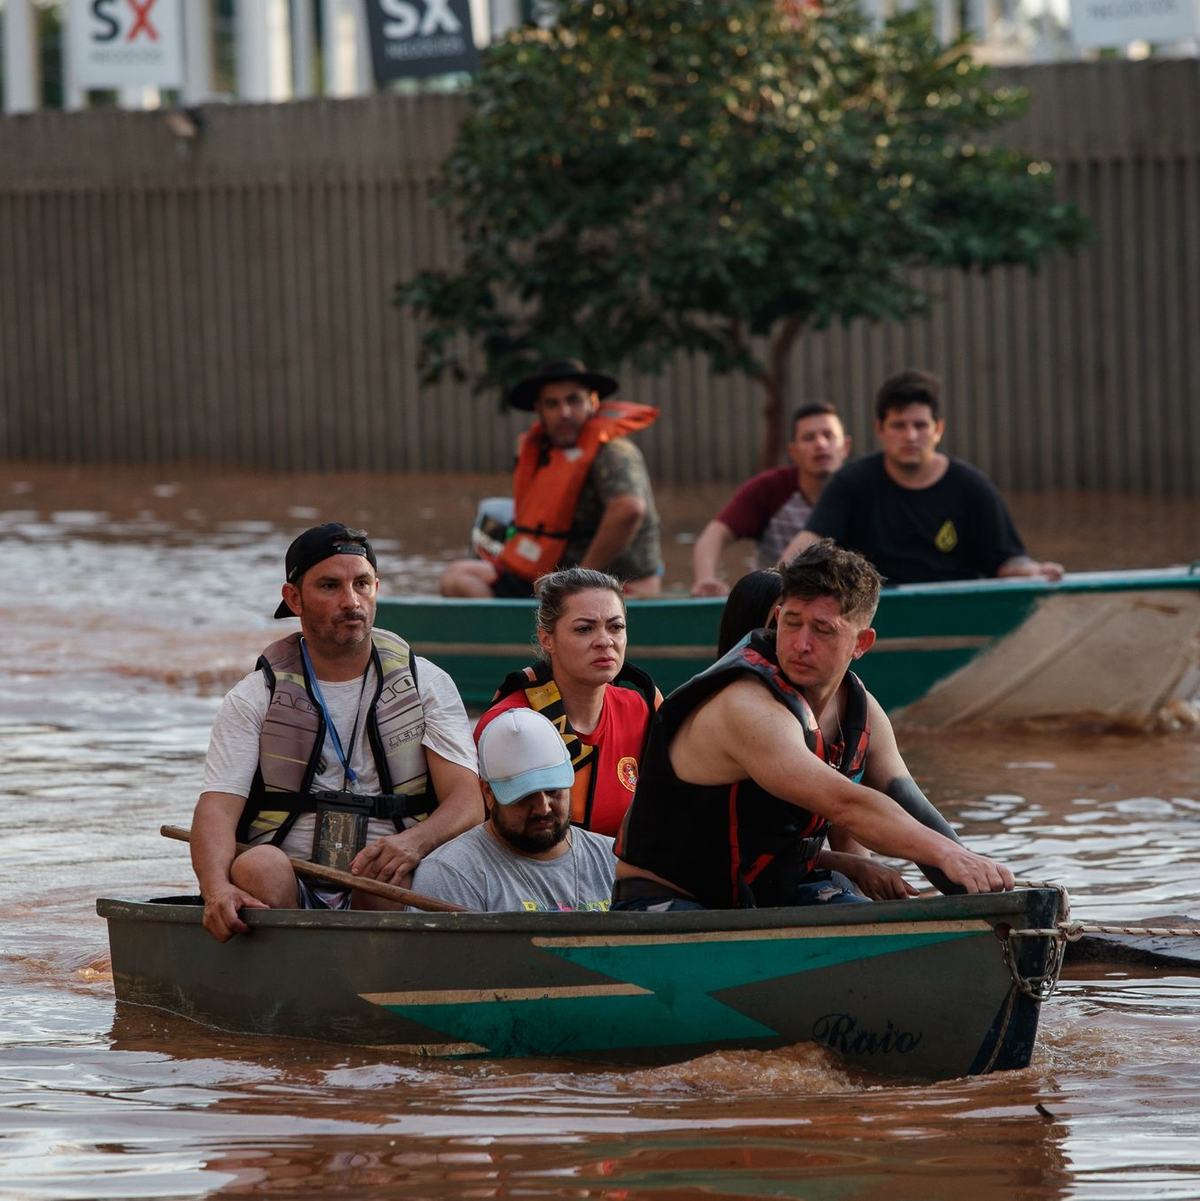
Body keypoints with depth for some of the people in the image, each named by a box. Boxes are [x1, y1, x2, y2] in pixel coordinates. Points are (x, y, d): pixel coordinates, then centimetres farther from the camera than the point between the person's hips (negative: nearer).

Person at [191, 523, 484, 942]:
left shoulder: (427, 685, 11)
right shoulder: (254, 698, 8)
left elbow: (469, 801, 1)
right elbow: (217, 806, -4)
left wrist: (414, 842, -24)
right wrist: (217, 888, -27)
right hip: (288, 893, 0)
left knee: (381, 878, -35)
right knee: (260, 865, -34)